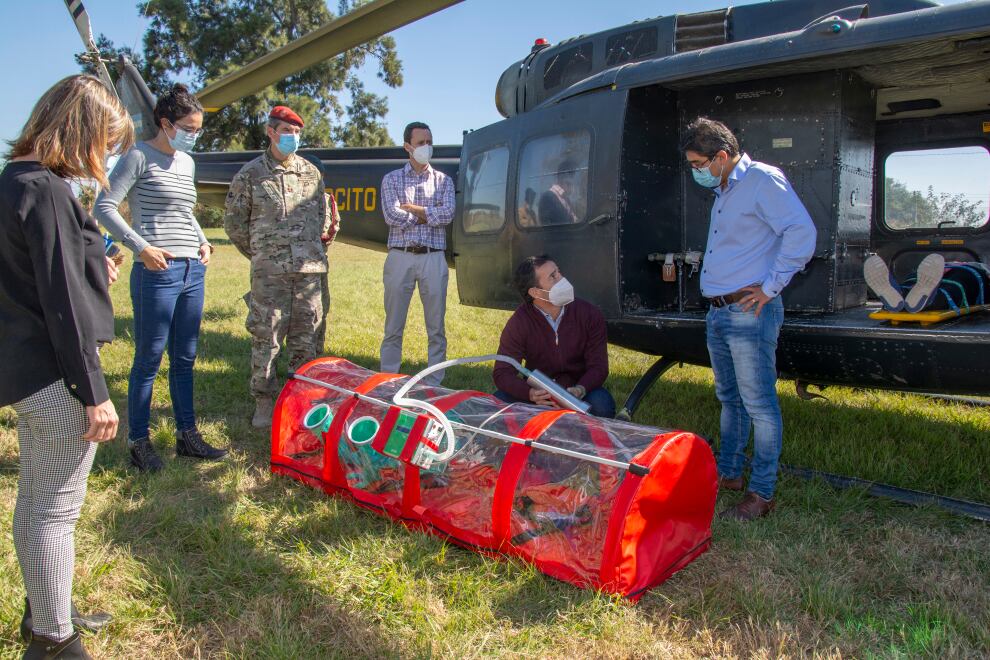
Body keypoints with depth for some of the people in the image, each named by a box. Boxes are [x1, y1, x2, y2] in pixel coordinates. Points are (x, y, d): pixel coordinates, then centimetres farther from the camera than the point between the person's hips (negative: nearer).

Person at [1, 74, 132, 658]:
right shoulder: (47, 191, -19)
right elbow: (62, 303, -21)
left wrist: (90, 268, 11)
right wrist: (94, 393, -17)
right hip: (53, 374, -10)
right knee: (57, 509, 2)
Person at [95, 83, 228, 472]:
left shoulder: (187, 162, 15)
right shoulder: (140, 157, -6)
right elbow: (104, 208, -11)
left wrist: (203, 241, 10)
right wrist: (141, 246, -17)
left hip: (193, 272, 7)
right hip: (157, 273, -7)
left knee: (185, 359, 13)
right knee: (149, 360, 1)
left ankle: (187, 435, 23)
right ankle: (139, 442, 14)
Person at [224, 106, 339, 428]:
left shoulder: (311, 172, 14)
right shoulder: (251, 173, 3)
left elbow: (323, 215, 23)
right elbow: (234, 220, 8)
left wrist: (326, 234, 8)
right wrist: (258, 253, 9)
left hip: (309, 268, 3)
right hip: (268, 271, -3)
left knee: (305, 337, 8)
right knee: (266, 338, -2)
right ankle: (264, 401, 10)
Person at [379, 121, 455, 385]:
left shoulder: (443, 180, 12)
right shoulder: (392, 179, 9)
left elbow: (447, 214, -6)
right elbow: (391, 217, -6)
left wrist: (410, 208, -5)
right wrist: (428, 215, -4)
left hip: (433, 258, 1)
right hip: (400, 257, -1)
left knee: (436, 326, 3)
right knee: (393, 326, 3)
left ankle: (434, 382, 11)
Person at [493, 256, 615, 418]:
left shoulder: (590, 314, -11)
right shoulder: (518, 323, -14)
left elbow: (598, 366, -12)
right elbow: (502, 372, -17)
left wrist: (579, 391, -35)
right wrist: (530, 393, -38)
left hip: (579, 388, 0)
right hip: (538, 391, 0)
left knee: (602, 404, -32)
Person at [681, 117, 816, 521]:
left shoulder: (762, 180, -10)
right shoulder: (723, 191, 18)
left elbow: (801, 232, -20)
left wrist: (769, 288, -18)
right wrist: (716, 302, 15)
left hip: (748, 313, -10)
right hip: (718, 312, 10)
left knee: (759, 405, -2)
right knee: (730, 399, 18)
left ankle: (761, 494, 6)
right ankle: (728, 474, 31)